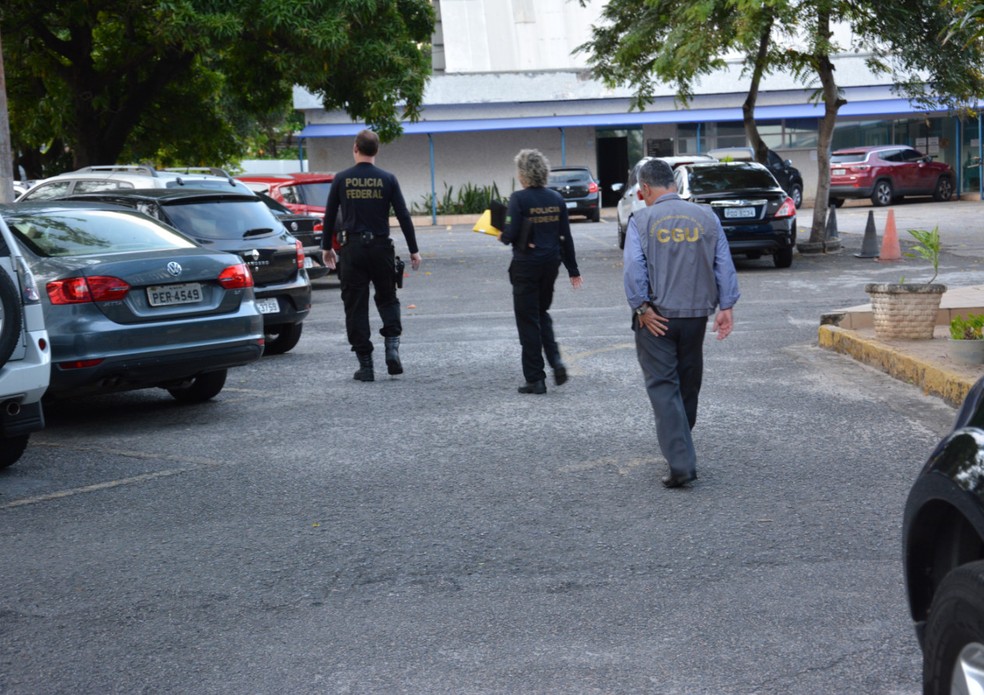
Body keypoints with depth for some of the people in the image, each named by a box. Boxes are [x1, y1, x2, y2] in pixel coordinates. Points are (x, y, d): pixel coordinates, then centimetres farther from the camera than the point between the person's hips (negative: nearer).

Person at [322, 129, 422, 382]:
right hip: (381, 247, 1)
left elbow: (330, 216, 4)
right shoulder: (387, 179, -1)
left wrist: (326, 247, 16)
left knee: (355, 306, 5)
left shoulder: (342, 179, 0)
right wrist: (414, 250, 5)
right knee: (387, 299, 17)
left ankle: (365, 365, 3)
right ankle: (392, 347, -4)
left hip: (352, 249, 0)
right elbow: (403, 216, -2)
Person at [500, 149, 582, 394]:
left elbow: (511, 234, -19)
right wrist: (572, 269, 13)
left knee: (528, 320, 4)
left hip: (526, 264, -5)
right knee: (542, 313, 23)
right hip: (551, 263, 5)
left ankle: (535, 379, 5)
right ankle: (555, 359, 2)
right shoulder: (556, 198, 4)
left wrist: (502, 237, 5)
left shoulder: (519, 199, -13)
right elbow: (566, 237, 6)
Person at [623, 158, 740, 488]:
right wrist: (726, 306, 3)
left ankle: (681, 463, -13)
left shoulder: (641, 220, -4)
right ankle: (679, 448, 32)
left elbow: (634, 269, -15)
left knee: (663, 387, -3)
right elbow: (724, 265, 2)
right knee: (688, 384, 17)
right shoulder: (706, 217, 6)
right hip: (696, 314, 4)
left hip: (656, 317, -4)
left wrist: (642, 307, -10)